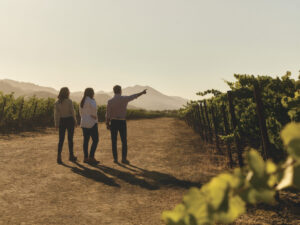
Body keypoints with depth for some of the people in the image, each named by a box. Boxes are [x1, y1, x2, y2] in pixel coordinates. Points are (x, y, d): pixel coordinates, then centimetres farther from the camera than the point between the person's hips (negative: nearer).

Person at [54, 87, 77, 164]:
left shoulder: (57, 103, -2)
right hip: (69, 120, -2)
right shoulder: (69, 101, -11)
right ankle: (71, 156, 19)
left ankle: (59, 156, -4)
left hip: (62, 121, 3)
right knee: (70, 139, 9)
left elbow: (56, 114, -4)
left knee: (61, 140, 6)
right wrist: (75, 121, 4)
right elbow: (72, 112, -8)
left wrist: (56, 123, 2)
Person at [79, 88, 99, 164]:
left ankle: (86, 158, 11)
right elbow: (94, 108, -31)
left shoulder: (82, 101, 12)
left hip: (84, 123, 8)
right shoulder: (91, 101, -14)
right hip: (91, 123, -8)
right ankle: (91, 157, -8)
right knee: (95, 140, -3)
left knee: (86, 140, 9)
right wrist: (94, 116, -17)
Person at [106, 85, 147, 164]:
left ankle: (115, 158, 6)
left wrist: (107, 124, 5)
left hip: (113, 122, 1)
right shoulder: (124, 99, -8)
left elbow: (108, 114, -6)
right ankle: (124, 158, 1)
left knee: (114, 141, 7)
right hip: (122, 122, -1)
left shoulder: (110, 101, -6)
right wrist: (142, 92, 25)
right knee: (124, 141, 6)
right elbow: (134, 96, 8)